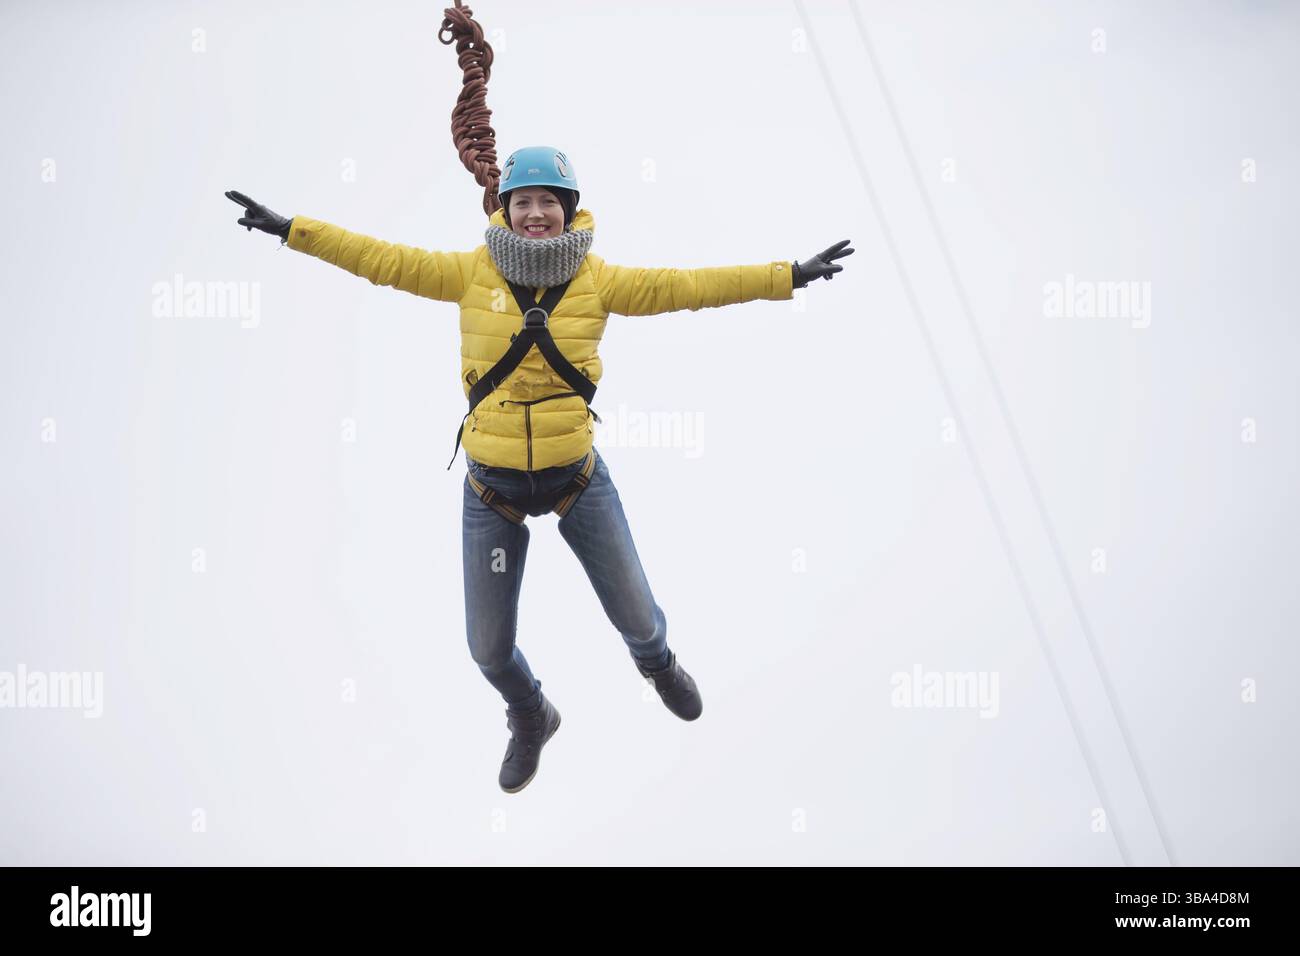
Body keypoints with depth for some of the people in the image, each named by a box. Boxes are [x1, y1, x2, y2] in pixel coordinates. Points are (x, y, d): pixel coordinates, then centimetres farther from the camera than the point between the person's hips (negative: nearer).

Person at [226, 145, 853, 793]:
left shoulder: (598, 279, -5)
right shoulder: (472, 273, -5)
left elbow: (684, 286, -6)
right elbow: (387, 260, -4)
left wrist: (789, 275, -9)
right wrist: (288, 229, -6)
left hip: (578, 478, 0)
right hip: (491, 485, 0)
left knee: (638, 621, 9)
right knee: (488, 648, 11)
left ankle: (658, 665, 50)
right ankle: (530, 719, 46)